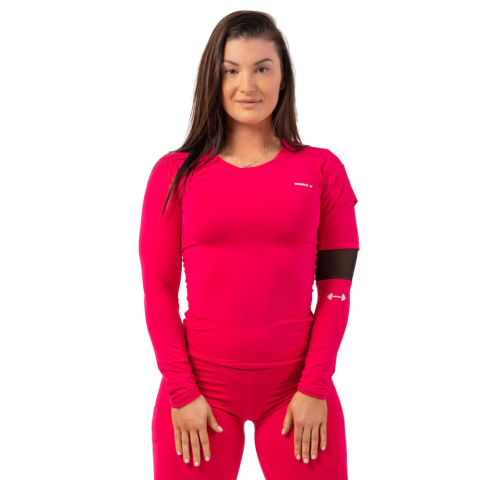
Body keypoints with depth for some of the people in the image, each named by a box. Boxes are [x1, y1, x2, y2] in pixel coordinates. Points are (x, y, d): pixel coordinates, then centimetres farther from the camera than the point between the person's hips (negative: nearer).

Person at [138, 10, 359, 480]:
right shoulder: (175, 172, 2)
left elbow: (336, 286, 1)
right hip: (201, 382, 0)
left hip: (297, 384, 0)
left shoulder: (322, 170, 3)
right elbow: (158, 289, 1)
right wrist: (181, 391, -6)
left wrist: (315, 387, -6)